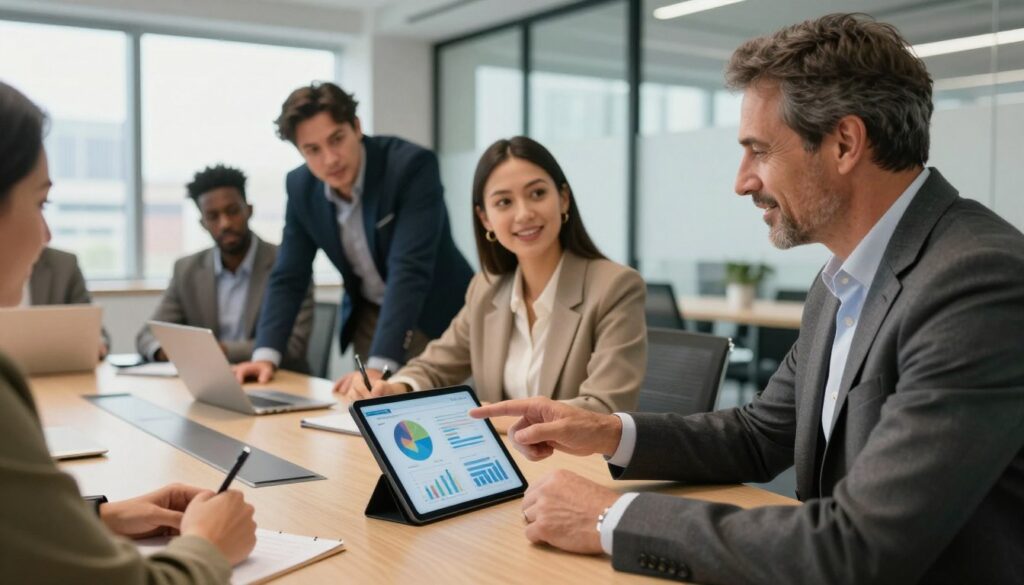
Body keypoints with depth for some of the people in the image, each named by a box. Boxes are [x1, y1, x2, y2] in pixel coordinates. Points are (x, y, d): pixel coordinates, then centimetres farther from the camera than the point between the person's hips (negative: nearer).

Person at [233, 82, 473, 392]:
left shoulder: (412, 165, -26)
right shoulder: (302, 186, -8)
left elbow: (409, 271, -33)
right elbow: (288, 277, -3)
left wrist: (379, 366, -40)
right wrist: (265, 355, -16)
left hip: (434, 319, -4)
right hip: (369, 319, 5)